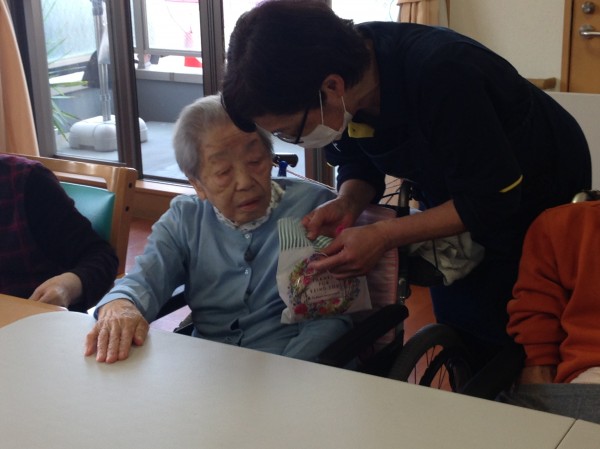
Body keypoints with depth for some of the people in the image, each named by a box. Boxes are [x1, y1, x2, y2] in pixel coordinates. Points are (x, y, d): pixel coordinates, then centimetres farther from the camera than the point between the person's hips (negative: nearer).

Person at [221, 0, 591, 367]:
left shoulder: (439, 76, -39)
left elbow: (495, 200, -30)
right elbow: (359, 161, 1)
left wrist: (384, 236, -32)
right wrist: (348, 203, -21)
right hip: (462, 202, 6)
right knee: (455, 328, 10)